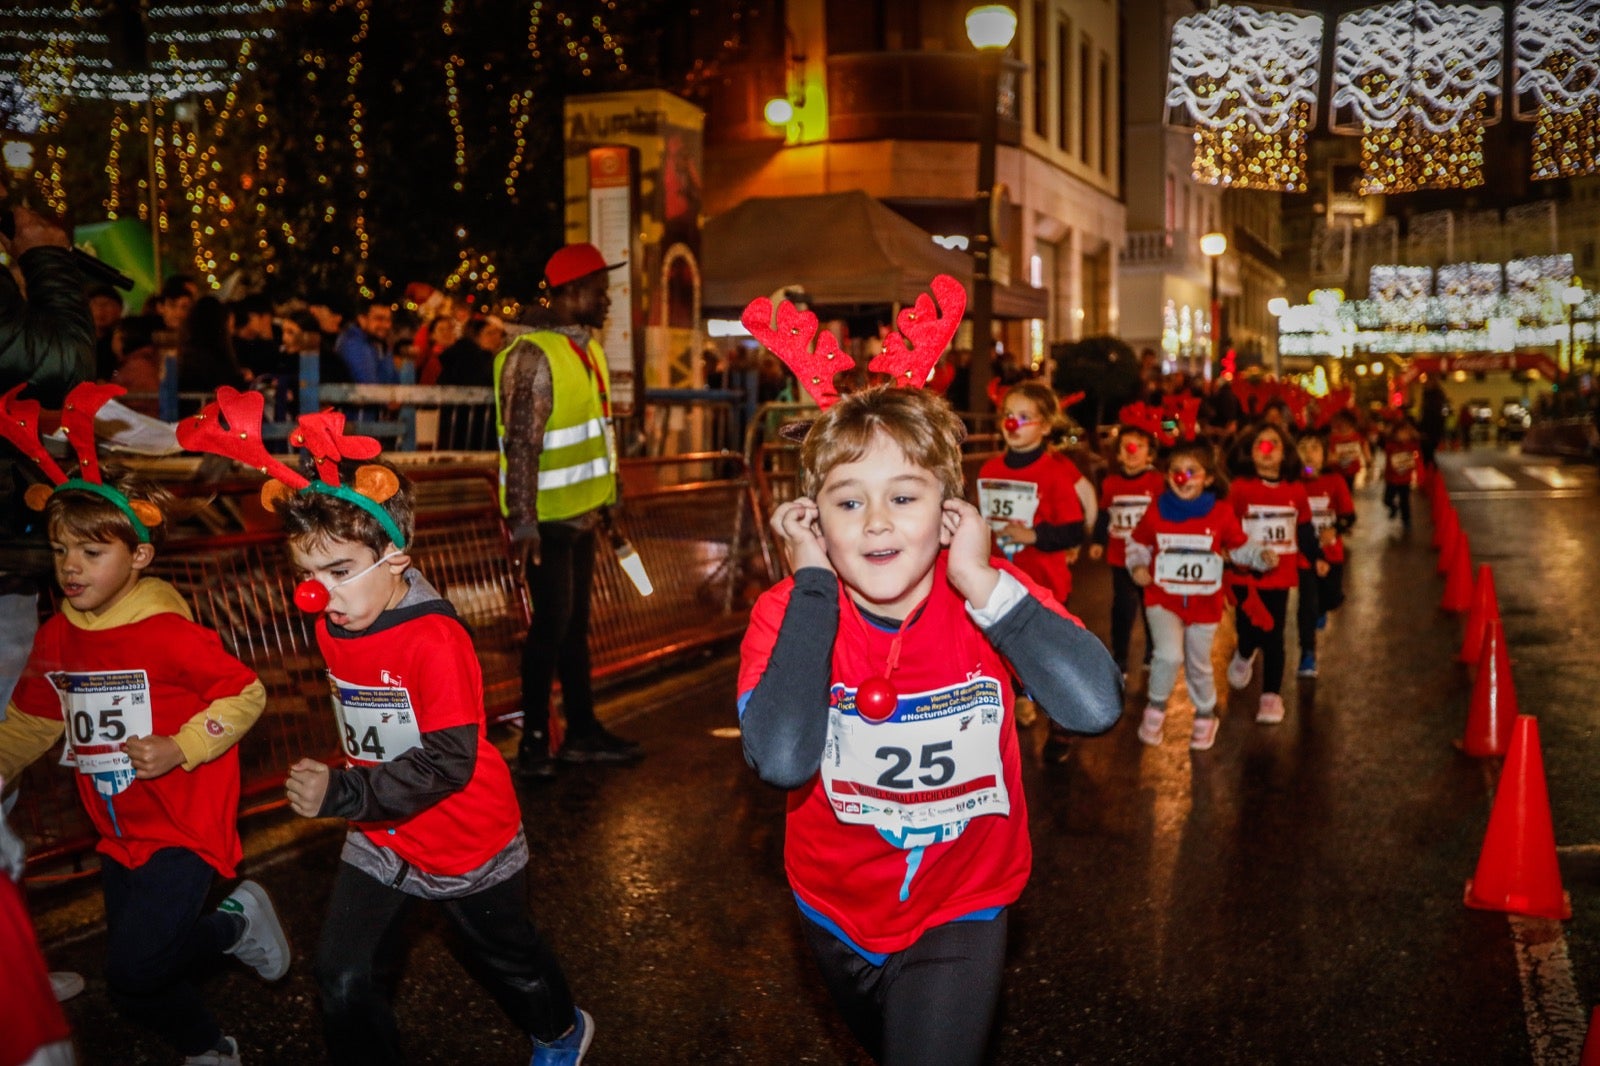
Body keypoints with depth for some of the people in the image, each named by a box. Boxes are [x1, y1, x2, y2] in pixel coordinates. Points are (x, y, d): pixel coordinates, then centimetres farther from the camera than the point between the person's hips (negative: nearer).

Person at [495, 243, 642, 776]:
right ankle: (534, 740, 11)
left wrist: (605, 502, 20)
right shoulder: (534, 357, -17)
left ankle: (582, 732, 24)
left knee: (575, 624, 14)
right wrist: (523, 522, -27)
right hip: (547, 519, -8)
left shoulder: (587, 349, 11)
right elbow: (521, 445, -23)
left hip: (582, 513, 8)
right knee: (551, 624, -2)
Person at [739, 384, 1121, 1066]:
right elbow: (782, 760, -40)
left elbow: (1095, 707, -38)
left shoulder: (988, 595, -21)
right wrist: (813, 583, -34)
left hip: (961, 911, -2)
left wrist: (982, 583, -37)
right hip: (838, 908, 2)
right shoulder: (789, 614, -21)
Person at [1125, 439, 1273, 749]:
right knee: (1170, 655, -23)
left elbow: (1239, 546, 4)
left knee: (1199, 665, 15)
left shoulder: (1222, 514, -8)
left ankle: (1205, 716, 40)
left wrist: (1261, 557, -13)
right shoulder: (1156, 512, -7)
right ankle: (1155, 707, 3)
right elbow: (1138, 542, 7)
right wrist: (1137, 566, -10)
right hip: (1163, 598, -1)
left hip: (1205, 602, 1)